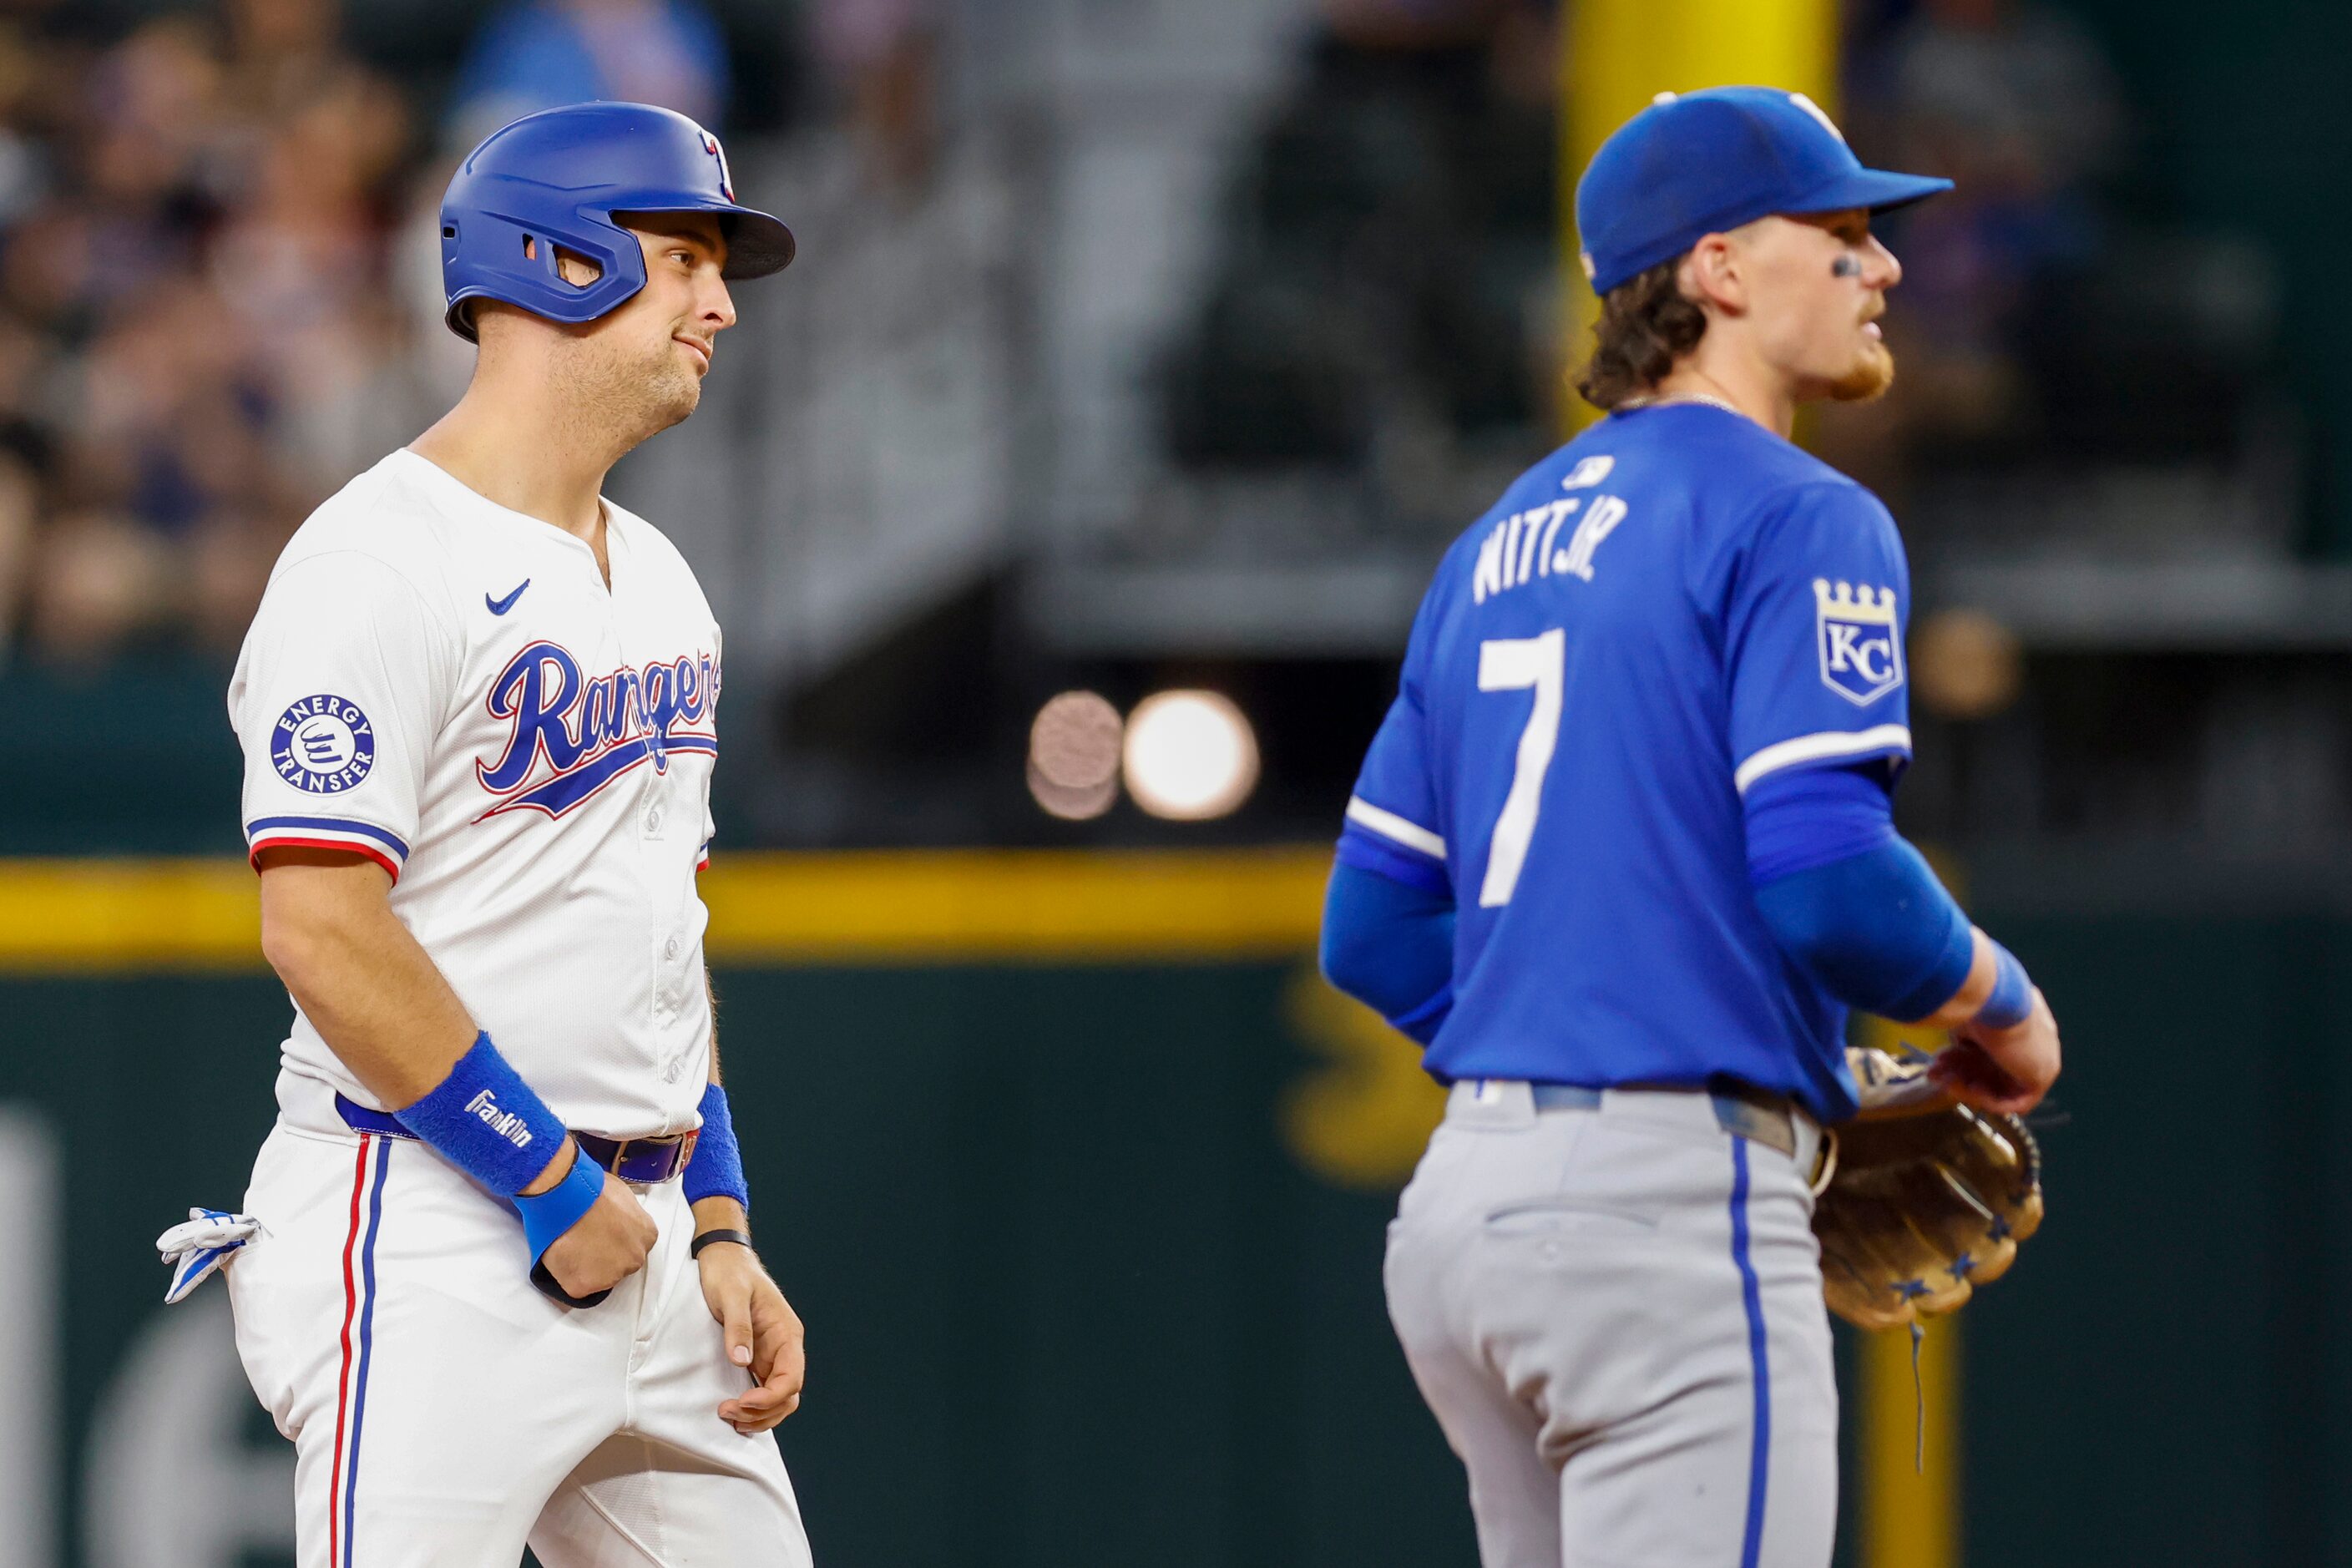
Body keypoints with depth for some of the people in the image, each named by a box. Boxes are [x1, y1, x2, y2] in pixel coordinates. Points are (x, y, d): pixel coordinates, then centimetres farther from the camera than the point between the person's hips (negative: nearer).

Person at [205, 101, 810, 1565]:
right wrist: (555, 1184, -15)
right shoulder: (386, 562, -11)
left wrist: (719, 1227, 13)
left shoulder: (658, 578, 18)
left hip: (639, 1238, 9)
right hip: (430, 1245, -9)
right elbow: (324, 933, -18)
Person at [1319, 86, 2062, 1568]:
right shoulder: (1795, 519, -7)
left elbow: (1375, 931, 18)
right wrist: (2004, 1013, -1)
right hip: (1670, 1203, -9)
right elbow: (1832, 877, -18)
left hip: (1466, 1202, 9)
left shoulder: (1499, 545, 19)